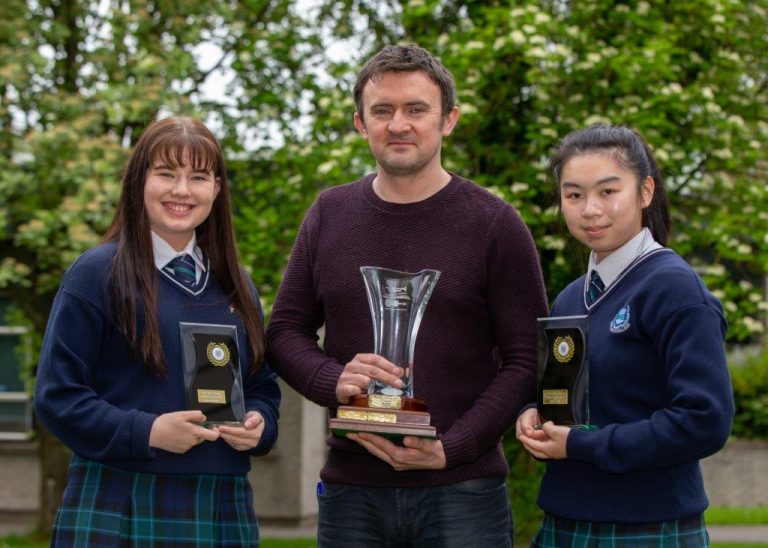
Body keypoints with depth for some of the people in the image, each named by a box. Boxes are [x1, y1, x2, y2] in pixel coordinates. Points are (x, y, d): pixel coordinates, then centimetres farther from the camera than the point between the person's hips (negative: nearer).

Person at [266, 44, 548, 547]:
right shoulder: (330, 215, 9)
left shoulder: (495, 224, -1)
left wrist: (450, 449, -15)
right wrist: (334, 381, -10)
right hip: (351, 492, 3)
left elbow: (525, 360, -3)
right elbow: (285, 331, 11)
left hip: (462, 492, -3)